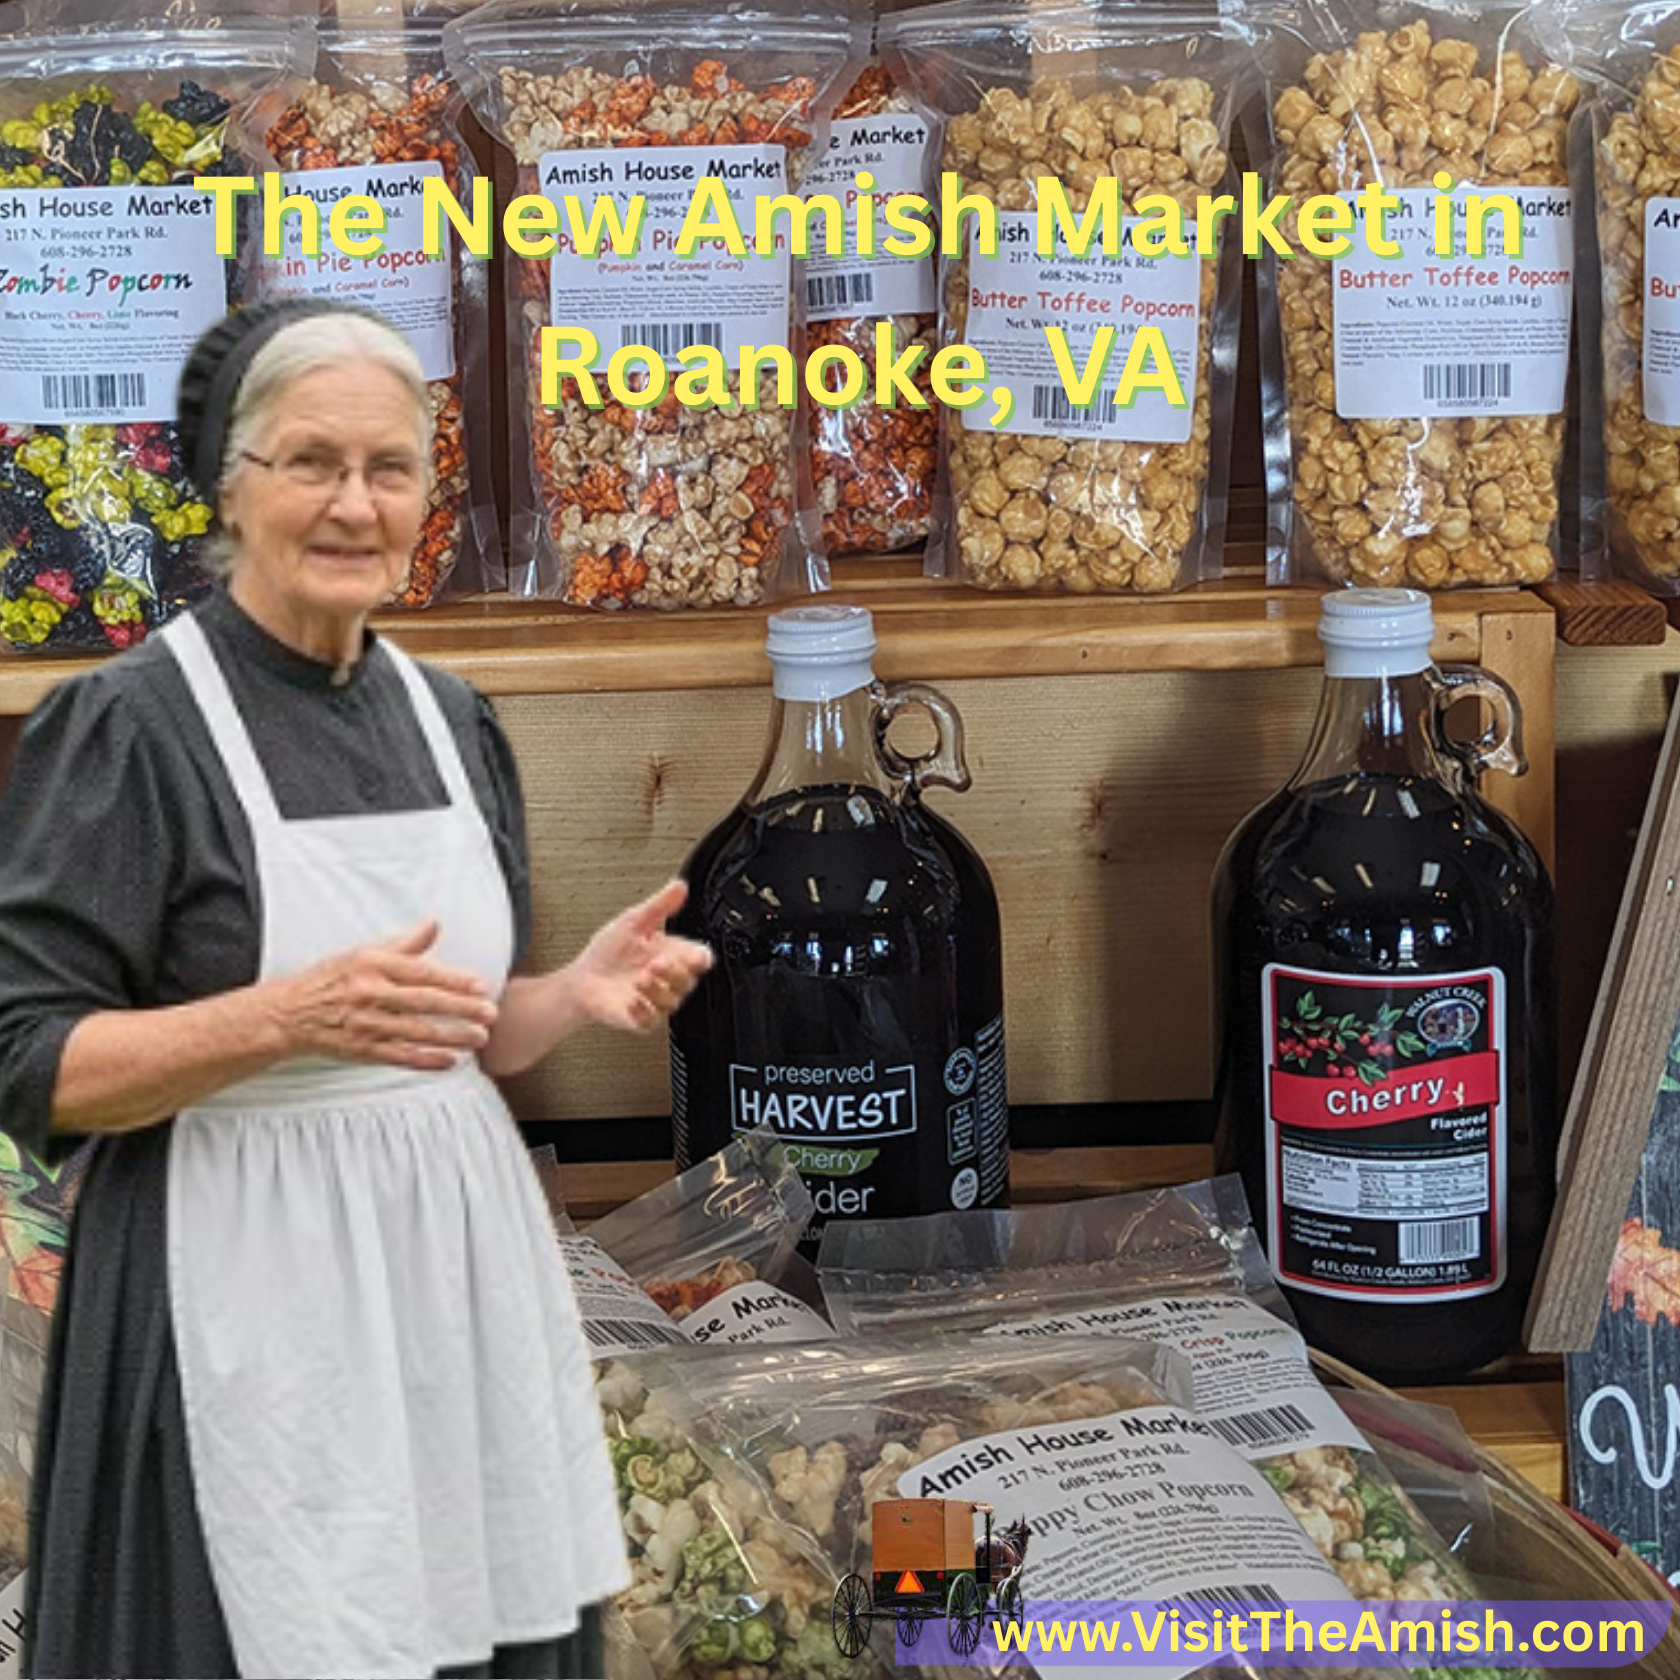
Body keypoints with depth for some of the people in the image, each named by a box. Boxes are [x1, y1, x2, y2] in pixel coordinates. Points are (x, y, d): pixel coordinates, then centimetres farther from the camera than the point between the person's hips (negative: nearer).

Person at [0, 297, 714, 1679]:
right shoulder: (129, 724, -11)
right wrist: (290, 1015, -26)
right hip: (252, 1293, -6)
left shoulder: (449, 718, 8)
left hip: (459, 1263, 6)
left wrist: (583, 993, -5)